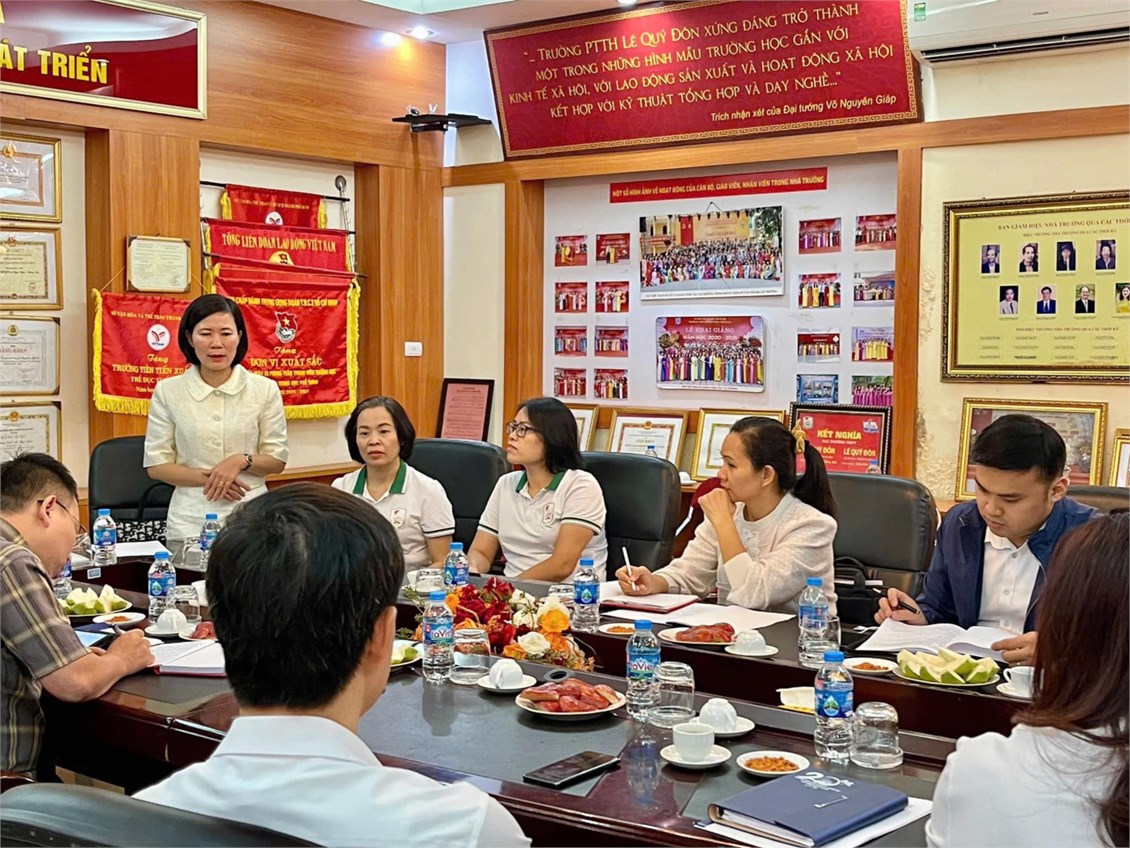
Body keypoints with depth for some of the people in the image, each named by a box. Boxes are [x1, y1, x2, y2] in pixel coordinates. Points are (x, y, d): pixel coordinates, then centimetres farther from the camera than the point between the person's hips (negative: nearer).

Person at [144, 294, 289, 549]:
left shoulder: (265, 389, 0)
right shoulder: (168, 391, -1)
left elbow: (277, 460, 4)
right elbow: (157, 465, 1)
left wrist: (242, 460, -16)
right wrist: (208, 478, -14)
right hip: (191, 523, 0)